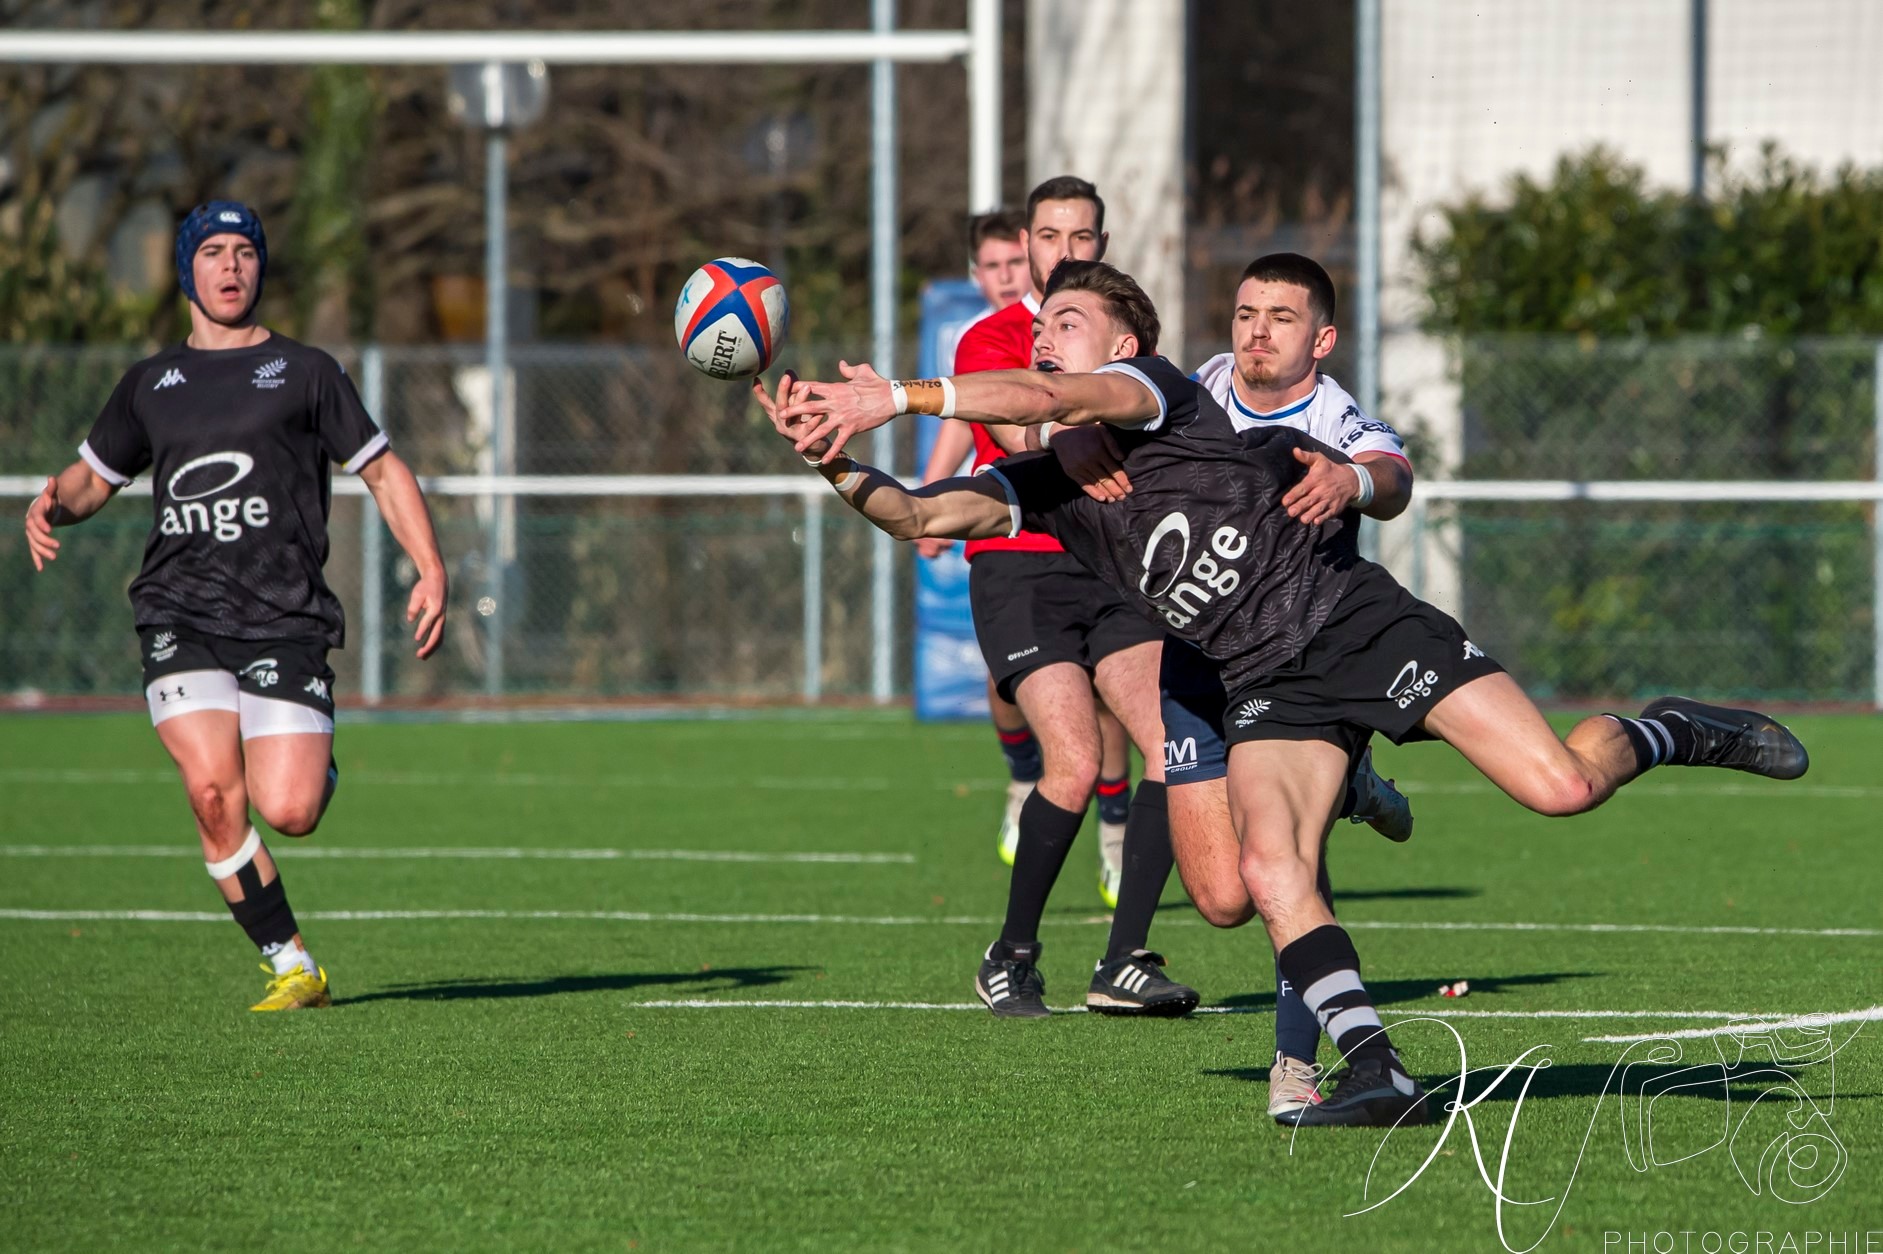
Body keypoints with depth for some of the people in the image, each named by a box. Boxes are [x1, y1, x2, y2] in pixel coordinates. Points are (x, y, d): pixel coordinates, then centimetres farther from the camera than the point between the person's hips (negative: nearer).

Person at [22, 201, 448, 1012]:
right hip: (179, 617, 2)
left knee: (286, 813, -15)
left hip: (285, 618, -2)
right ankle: (292, 968, -8)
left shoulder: (303, 372, 10)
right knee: (213, 792, -20)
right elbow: (95, 476, 26)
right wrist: (52, 503, 2)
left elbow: (382, 471, 13)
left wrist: (431, 571, 2)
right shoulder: (149, 384, 17)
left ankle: (318, 772, 23)